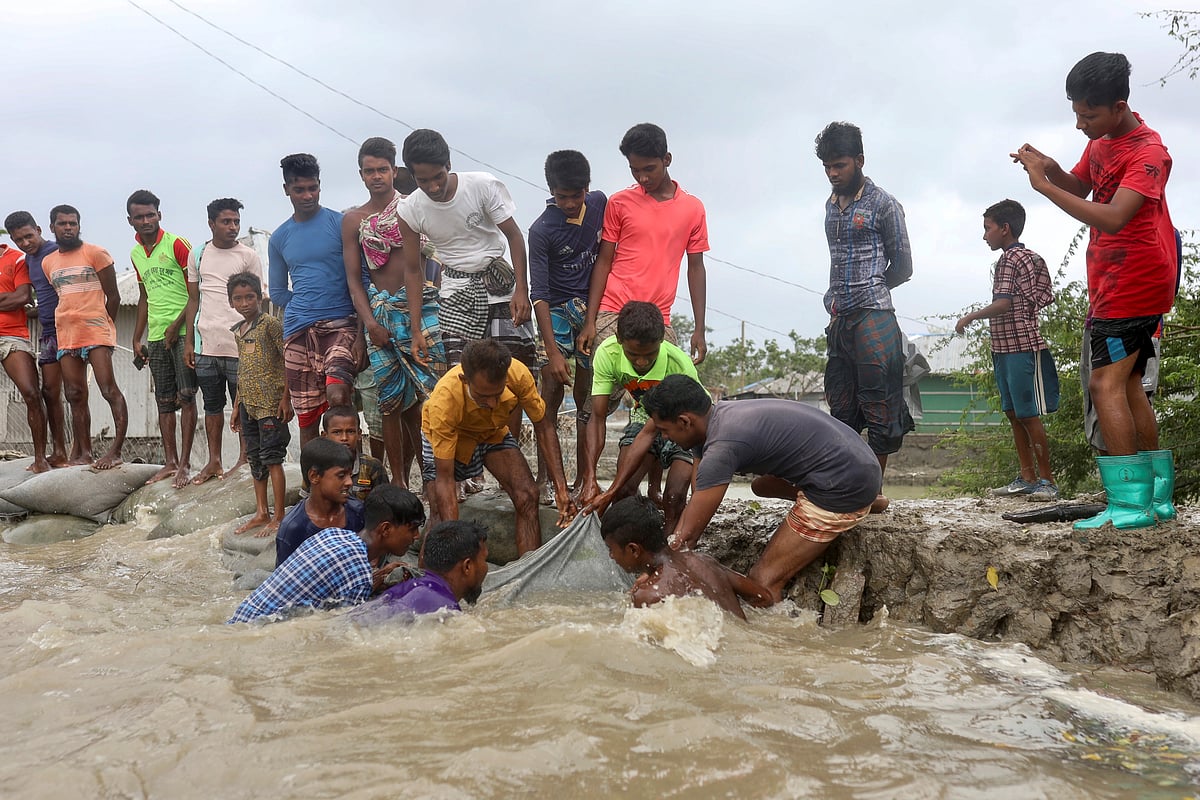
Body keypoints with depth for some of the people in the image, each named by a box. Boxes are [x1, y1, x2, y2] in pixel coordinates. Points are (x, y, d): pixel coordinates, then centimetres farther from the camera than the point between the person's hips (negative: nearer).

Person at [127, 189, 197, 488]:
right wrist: (136, 339, 20)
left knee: (185, 396, -8)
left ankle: (184, 463, -6)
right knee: (164, 401, 8)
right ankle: (170, 461, 13)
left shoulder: (177, 245, -6)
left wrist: (176, 325, -14)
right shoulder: (136, 254, 15)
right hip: (157, 337, 7)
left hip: (182, 332, -7)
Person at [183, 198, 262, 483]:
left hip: (239, 344, -3)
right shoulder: (197, 256, 10)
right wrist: (188, 342, 7)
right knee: (212, 405, 9)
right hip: (205, 345, 3)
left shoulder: (249, 256, 2)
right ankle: (214, 461, 16)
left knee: (243, 405, 3)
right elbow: (194, 300, 13)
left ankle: (244, 459, 12)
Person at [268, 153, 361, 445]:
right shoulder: (279, 238, 14)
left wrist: (362, 324, -11)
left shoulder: (340, 224, 2)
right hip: (298, 332, 4)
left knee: (338, 395, -27)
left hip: (340, 324, -4)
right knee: (307, 417, 4)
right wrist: (304, 305, 7)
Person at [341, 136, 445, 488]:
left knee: (431, 393, -10)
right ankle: (399, 480, 9)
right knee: (391, 400, 2)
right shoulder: (353, 220, 11)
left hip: (421, 306, -2)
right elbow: (353, 278, 9)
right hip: (380, 311, 2)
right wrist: (370, 322, -5)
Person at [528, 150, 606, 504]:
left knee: (588, 400, 3)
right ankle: (543, 478, 1)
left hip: (593, 307, 3)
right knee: (551, 394, -7)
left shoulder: (599, 203, -3)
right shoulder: (541, 230, -15)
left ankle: (582, 480, 8)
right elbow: (539, 294, -18)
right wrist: (554, 352, -26)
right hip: (558, 312, -3)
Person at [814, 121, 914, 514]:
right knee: (841, 407, 9)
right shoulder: (831, 205, 16)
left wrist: (869, 292, 7)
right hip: (839, 320, 7)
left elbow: (902, 266, -1)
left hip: (874, 318, -7)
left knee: (878, 407, -3)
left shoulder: (883, 205, -4)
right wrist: (837, 301, 13)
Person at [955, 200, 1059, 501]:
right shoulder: (1027, 257, 18)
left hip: (1020, 346, -10)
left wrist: (969, 317, -7)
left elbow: (1003, 304, -21)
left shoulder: (1011, 258, -11)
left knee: (1028, 415, -6)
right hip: (1006, 348, 10)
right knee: (1014, 413, 10)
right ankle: (1027, 477, 14)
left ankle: (1047, 480, -1)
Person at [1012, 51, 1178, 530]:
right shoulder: (1101, 142, 10)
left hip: (1135, 282, -10)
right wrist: (1052, 169, 0)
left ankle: (1129, 504, -18)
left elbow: (1112, 218, -30)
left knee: (1105, 384, -16)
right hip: (1112, 283, 10)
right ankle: (1159, 498, 20)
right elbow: (1079, 189, 22)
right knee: (1126, 386, 13)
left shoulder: (1147, 153, -19)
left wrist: (1043, 185, -28)